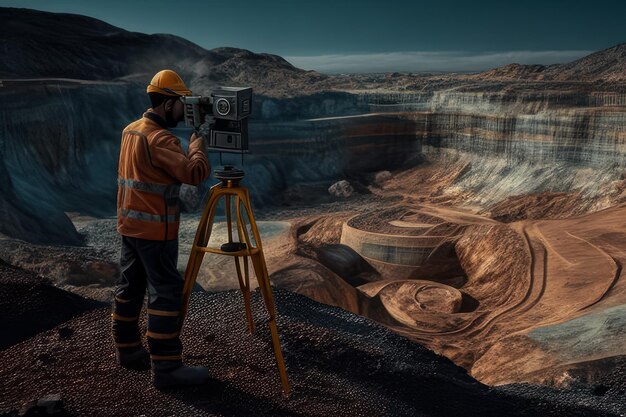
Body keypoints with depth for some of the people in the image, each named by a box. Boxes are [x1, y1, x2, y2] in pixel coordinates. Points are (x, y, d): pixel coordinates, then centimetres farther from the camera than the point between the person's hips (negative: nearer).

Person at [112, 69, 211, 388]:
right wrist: (197, 146, -11)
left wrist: (186, 146, 6)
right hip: (155, 230, -10)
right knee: (166, 293, -5)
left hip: (129, 224, 10)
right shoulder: (159, 138, -19)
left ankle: (127, 350, 28)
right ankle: (166, 368, 0)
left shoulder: (130, 130, 10)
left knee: (131, 287, 16)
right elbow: (195, 172, -28)